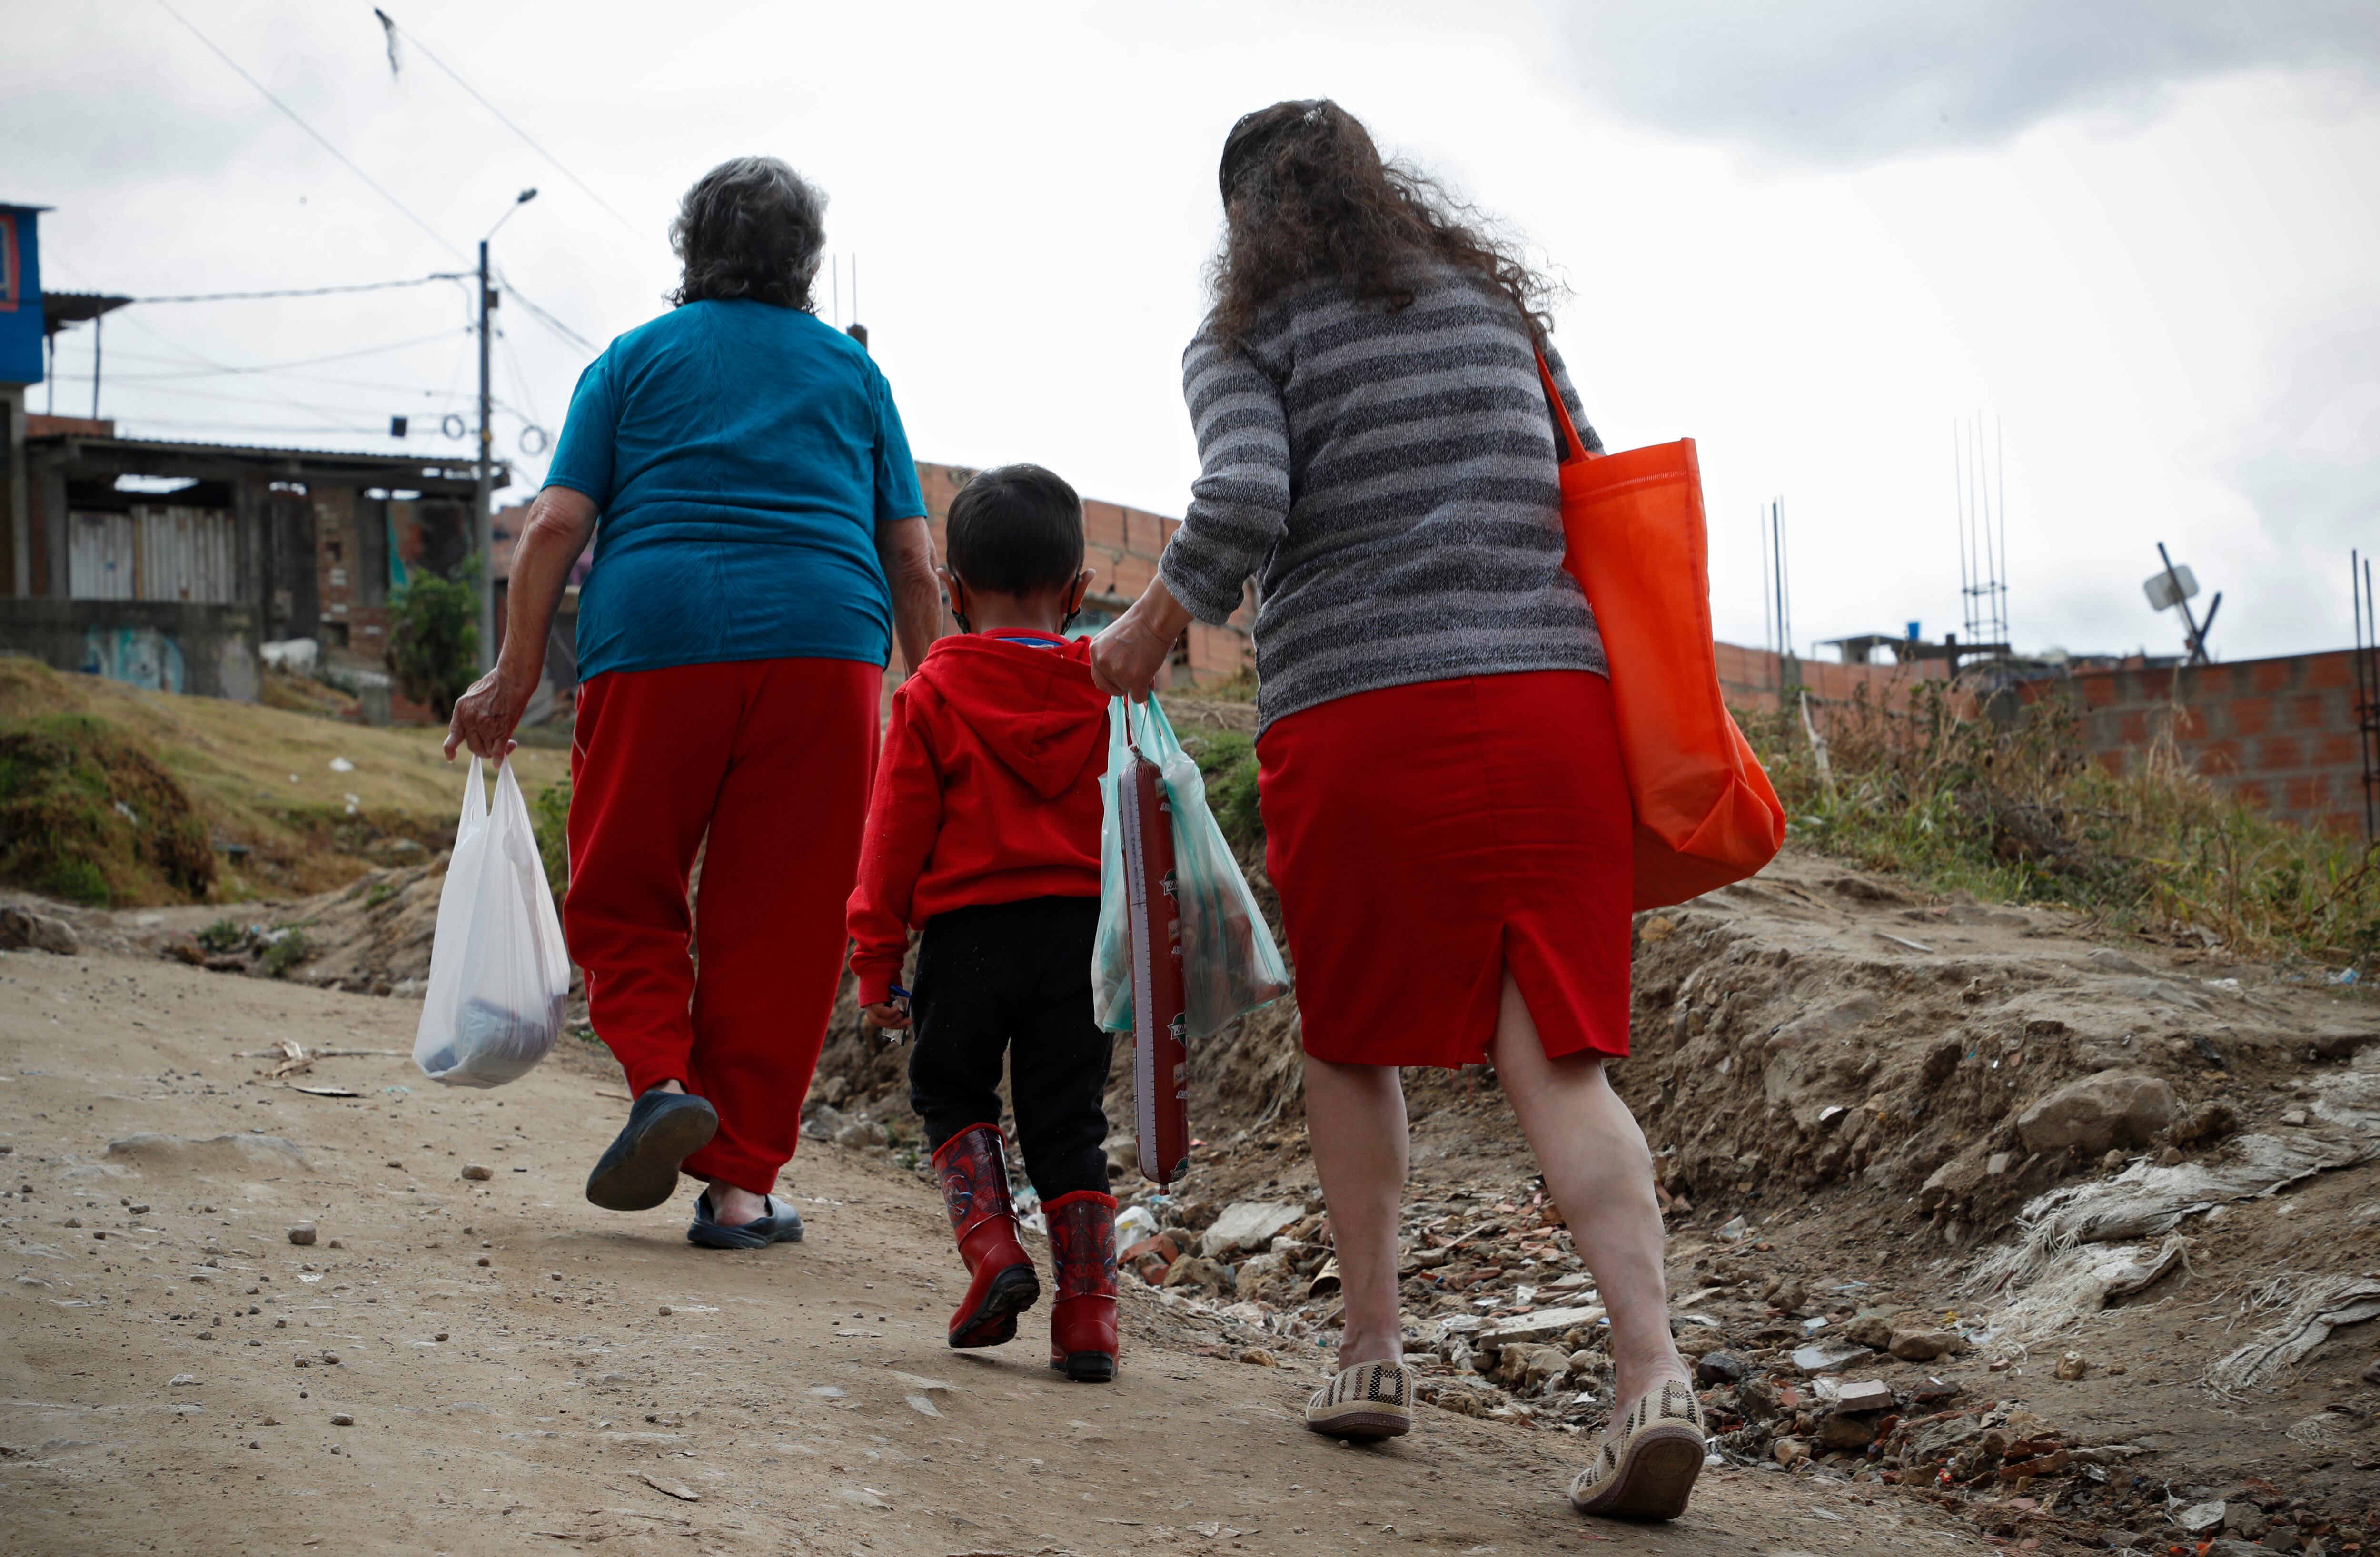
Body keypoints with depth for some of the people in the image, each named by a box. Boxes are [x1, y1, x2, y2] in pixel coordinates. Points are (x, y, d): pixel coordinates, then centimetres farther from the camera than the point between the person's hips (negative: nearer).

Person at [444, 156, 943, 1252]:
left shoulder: (634, 360, 16)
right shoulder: (852, 371, 20)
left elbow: (557, 522, 4)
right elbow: (912, 560, 14)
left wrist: (515, 676, 5)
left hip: (654, 638, -1)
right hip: (825, 646, 1)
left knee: (622, 901, 12)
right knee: (777, 925, 5)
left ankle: (661, 1075, -14)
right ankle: (740, 1182, 4)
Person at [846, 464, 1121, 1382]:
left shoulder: (932, 694, -2)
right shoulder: (1107, 694, 6)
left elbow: (897, 833, -2)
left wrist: (876, 957, 3)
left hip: (968, 929, -2)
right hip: (1082, 930, 2)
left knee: (951, 1093, 19)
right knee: (1068, 1121, 8)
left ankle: (992, 1247, -2)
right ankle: (1088, 1310, 1)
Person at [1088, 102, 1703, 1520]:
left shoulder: (1245, 339, 5)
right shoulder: (1494, 299, 19)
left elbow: (1244, 502, -13)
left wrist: (1149, 631, 3)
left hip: (1355, 713, -3)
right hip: (1552, 696, 3)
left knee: (1353, 1044, 18)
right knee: (1558, 1057, -3)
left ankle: (1375, 1348, 19)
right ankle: (1655, 1371, -20)